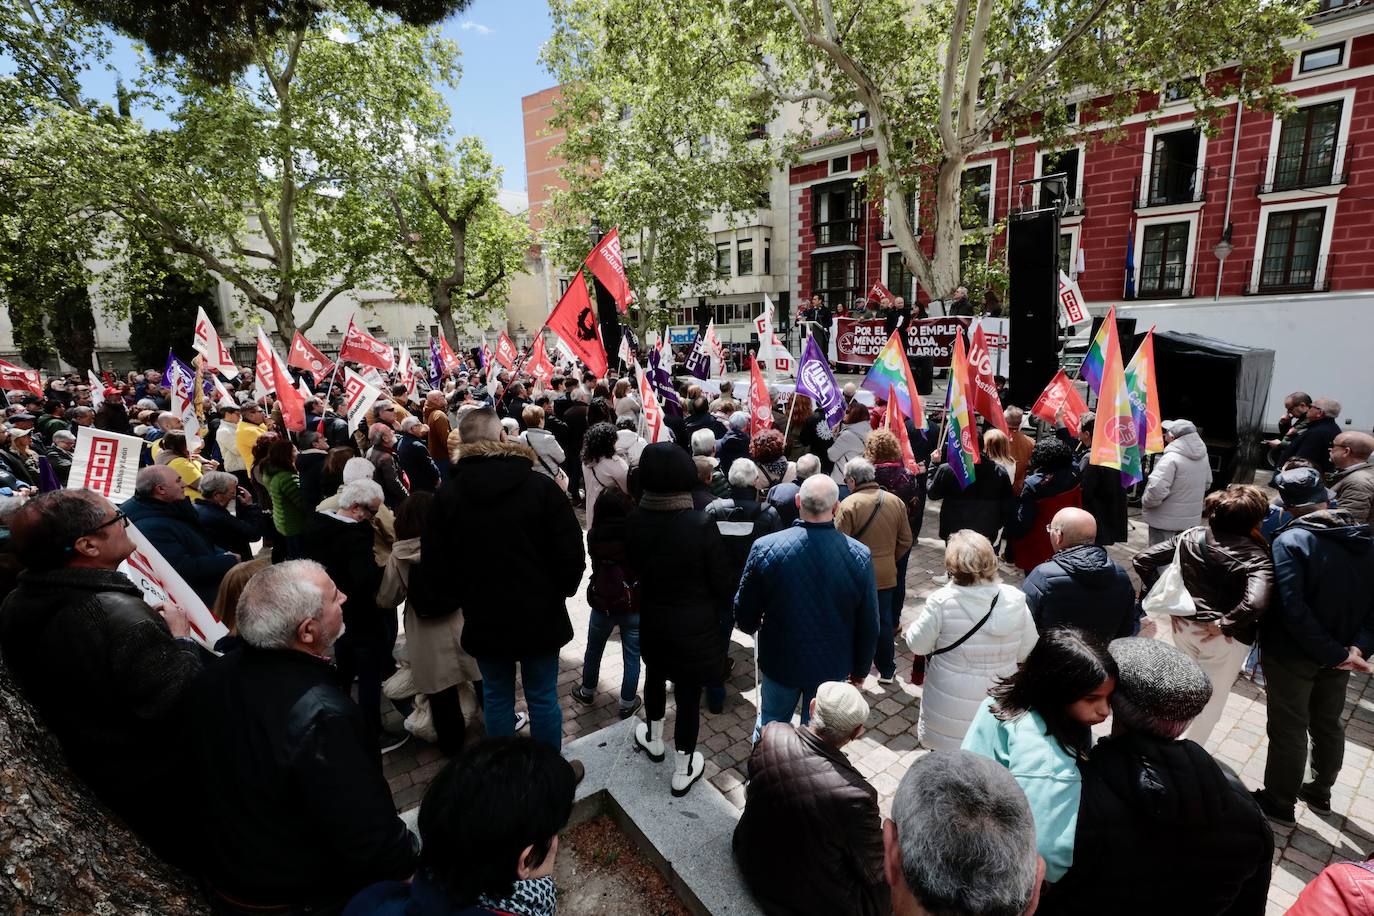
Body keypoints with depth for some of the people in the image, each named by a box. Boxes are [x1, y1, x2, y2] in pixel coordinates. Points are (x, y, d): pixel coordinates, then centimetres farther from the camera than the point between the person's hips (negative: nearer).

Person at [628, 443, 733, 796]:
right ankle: (684, 771, 30)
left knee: (655, 677, 28)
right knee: (689, 693, 12)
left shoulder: (635, 521, -14)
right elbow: (721, 582, -13)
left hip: (652, 620, 4)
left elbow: (634, 568, 3)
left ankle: (653, 740, 51)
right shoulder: (701, 524, -24)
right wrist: (718, 616, 5)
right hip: (695, 623, -4)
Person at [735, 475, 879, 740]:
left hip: (779, 661, 0)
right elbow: (869, 626, -7)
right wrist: (860, 668, 10)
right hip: (832, 666, 1)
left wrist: (753, 629, 15)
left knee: (770, 722, 24)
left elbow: (745, 615, -10)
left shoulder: (766, 548, -22)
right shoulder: (860, 556, -18)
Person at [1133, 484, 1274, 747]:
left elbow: (1142, 559, -6)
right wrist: (1225, 624, -21)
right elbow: (1255, 602, -37)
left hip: (1184, 624, 5)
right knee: (1213, 698, 18)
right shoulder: (1257, 556, -20)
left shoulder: (1190, 537, -6)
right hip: (1225, 639, -5)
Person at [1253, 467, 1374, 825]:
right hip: (1339, 654, 7)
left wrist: (1333, 653, -19)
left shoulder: (1290, 541, -22)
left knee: (1288, 730, 8)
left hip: (1292, 654, -6)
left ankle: (1279, 802, 22)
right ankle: (1320, 792, 41)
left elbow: (1292, 609, -28)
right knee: (1328, 724, 23)